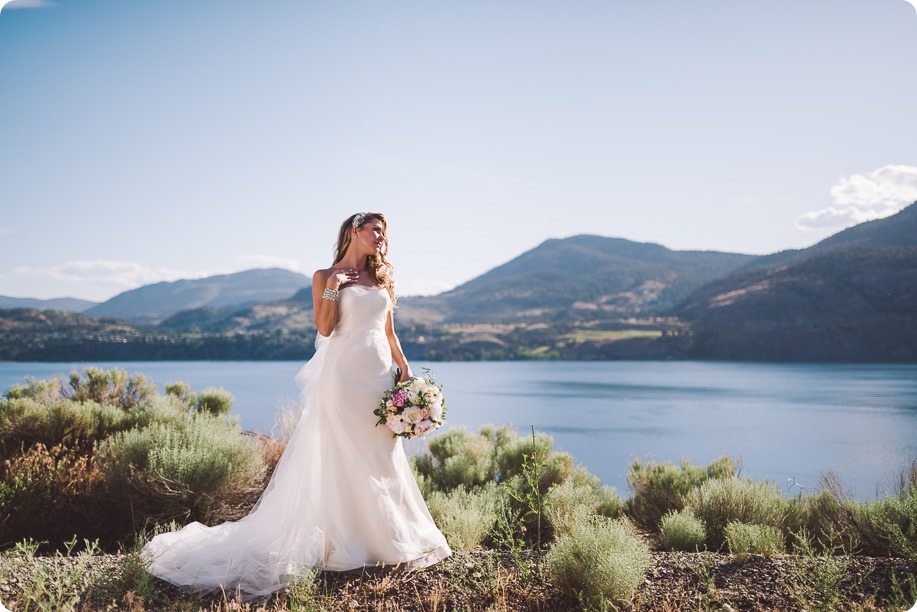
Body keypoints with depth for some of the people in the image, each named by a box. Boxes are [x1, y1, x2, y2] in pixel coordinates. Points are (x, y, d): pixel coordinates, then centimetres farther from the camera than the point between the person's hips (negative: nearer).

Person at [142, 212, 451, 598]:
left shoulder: (382, 277, 15)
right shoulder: (326, 277, 2)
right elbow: (324, 328, -9)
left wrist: (405, 369, 9)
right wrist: (332, 287, -12)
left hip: (380, 376, 5)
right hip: (342, 375, -5)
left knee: (380, 457, 8)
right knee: (340, 459, -2)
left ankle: (386, 539, 18)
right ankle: (343, 542, 7)